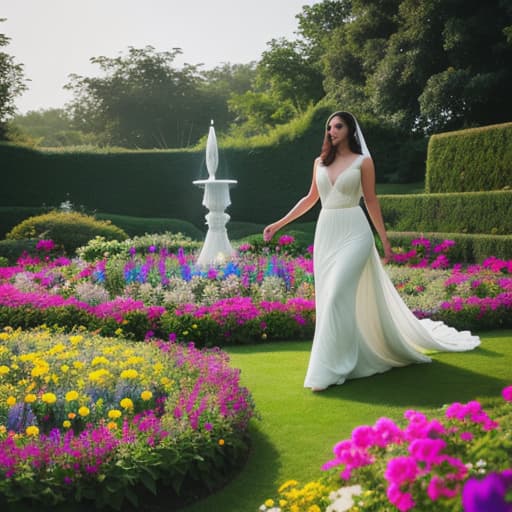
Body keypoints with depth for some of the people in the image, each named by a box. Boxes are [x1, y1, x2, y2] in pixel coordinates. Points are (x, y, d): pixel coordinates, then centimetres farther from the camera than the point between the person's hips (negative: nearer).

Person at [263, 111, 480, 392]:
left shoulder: (363, 162, 1)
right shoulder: (320, 163, 13)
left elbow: (371, 201, 3)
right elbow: (310, 199, 19)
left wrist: (385, 240, 2)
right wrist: (279, 223, 17)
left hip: (353, 234, -5)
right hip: (326, 234, 5)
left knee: (337, 297, -15)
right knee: (327, 299, 5)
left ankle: (327, 371, -12)